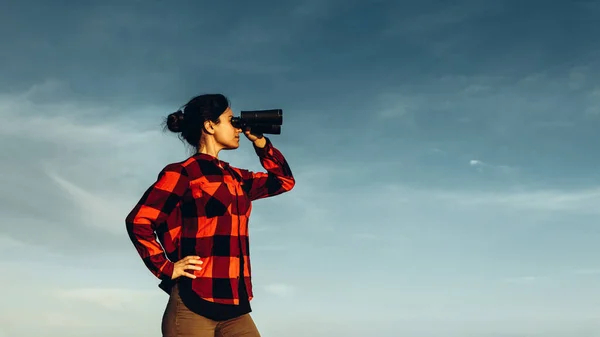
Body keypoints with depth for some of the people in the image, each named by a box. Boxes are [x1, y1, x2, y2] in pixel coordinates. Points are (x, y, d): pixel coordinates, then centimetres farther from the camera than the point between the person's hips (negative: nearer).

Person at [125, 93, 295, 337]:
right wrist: (166, 269, -9)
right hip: (193, 305, -7)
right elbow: (138, 221, -9)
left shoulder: (236, 178, 17)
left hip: (234, 307, 7)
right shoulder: (182, 173, -4)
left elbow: (284, 181, 27)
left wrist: (259, 141, 18)